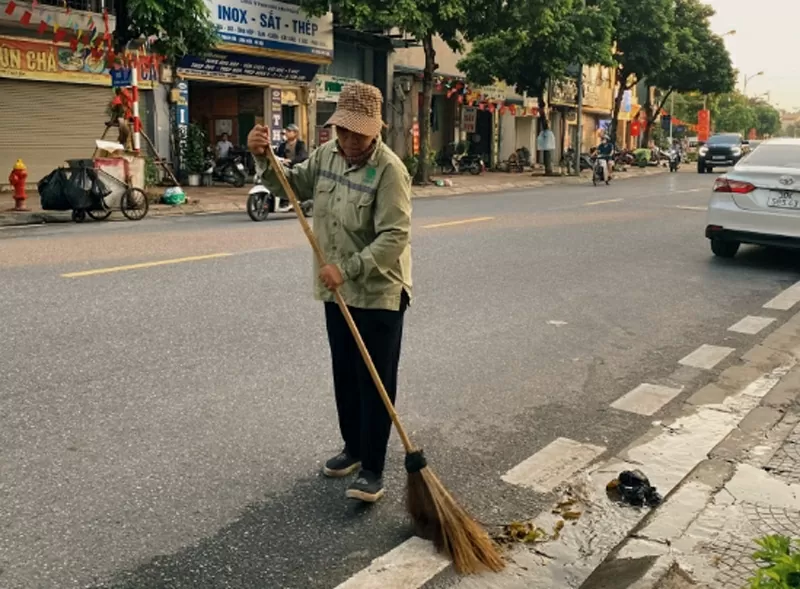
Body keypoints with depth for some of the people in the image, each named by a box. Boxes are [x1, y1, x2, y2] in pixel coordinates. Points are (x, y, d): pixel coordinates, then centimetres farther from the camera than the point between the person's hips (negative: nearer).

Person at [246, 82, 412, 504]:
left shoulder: (389, 170, -19)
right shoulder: (327, 154, 3)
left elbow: (394, 237, -25)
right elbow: (292, 185, 13)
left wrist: (348, 268, -31)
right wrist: (264, 158, -4)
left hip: (379, 294, -7)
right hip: (338, 292, 7)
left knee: (375, 383, 1)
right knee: (344, 376, 18)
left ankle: (372, 468, 12)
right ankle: (353, 448, 35)